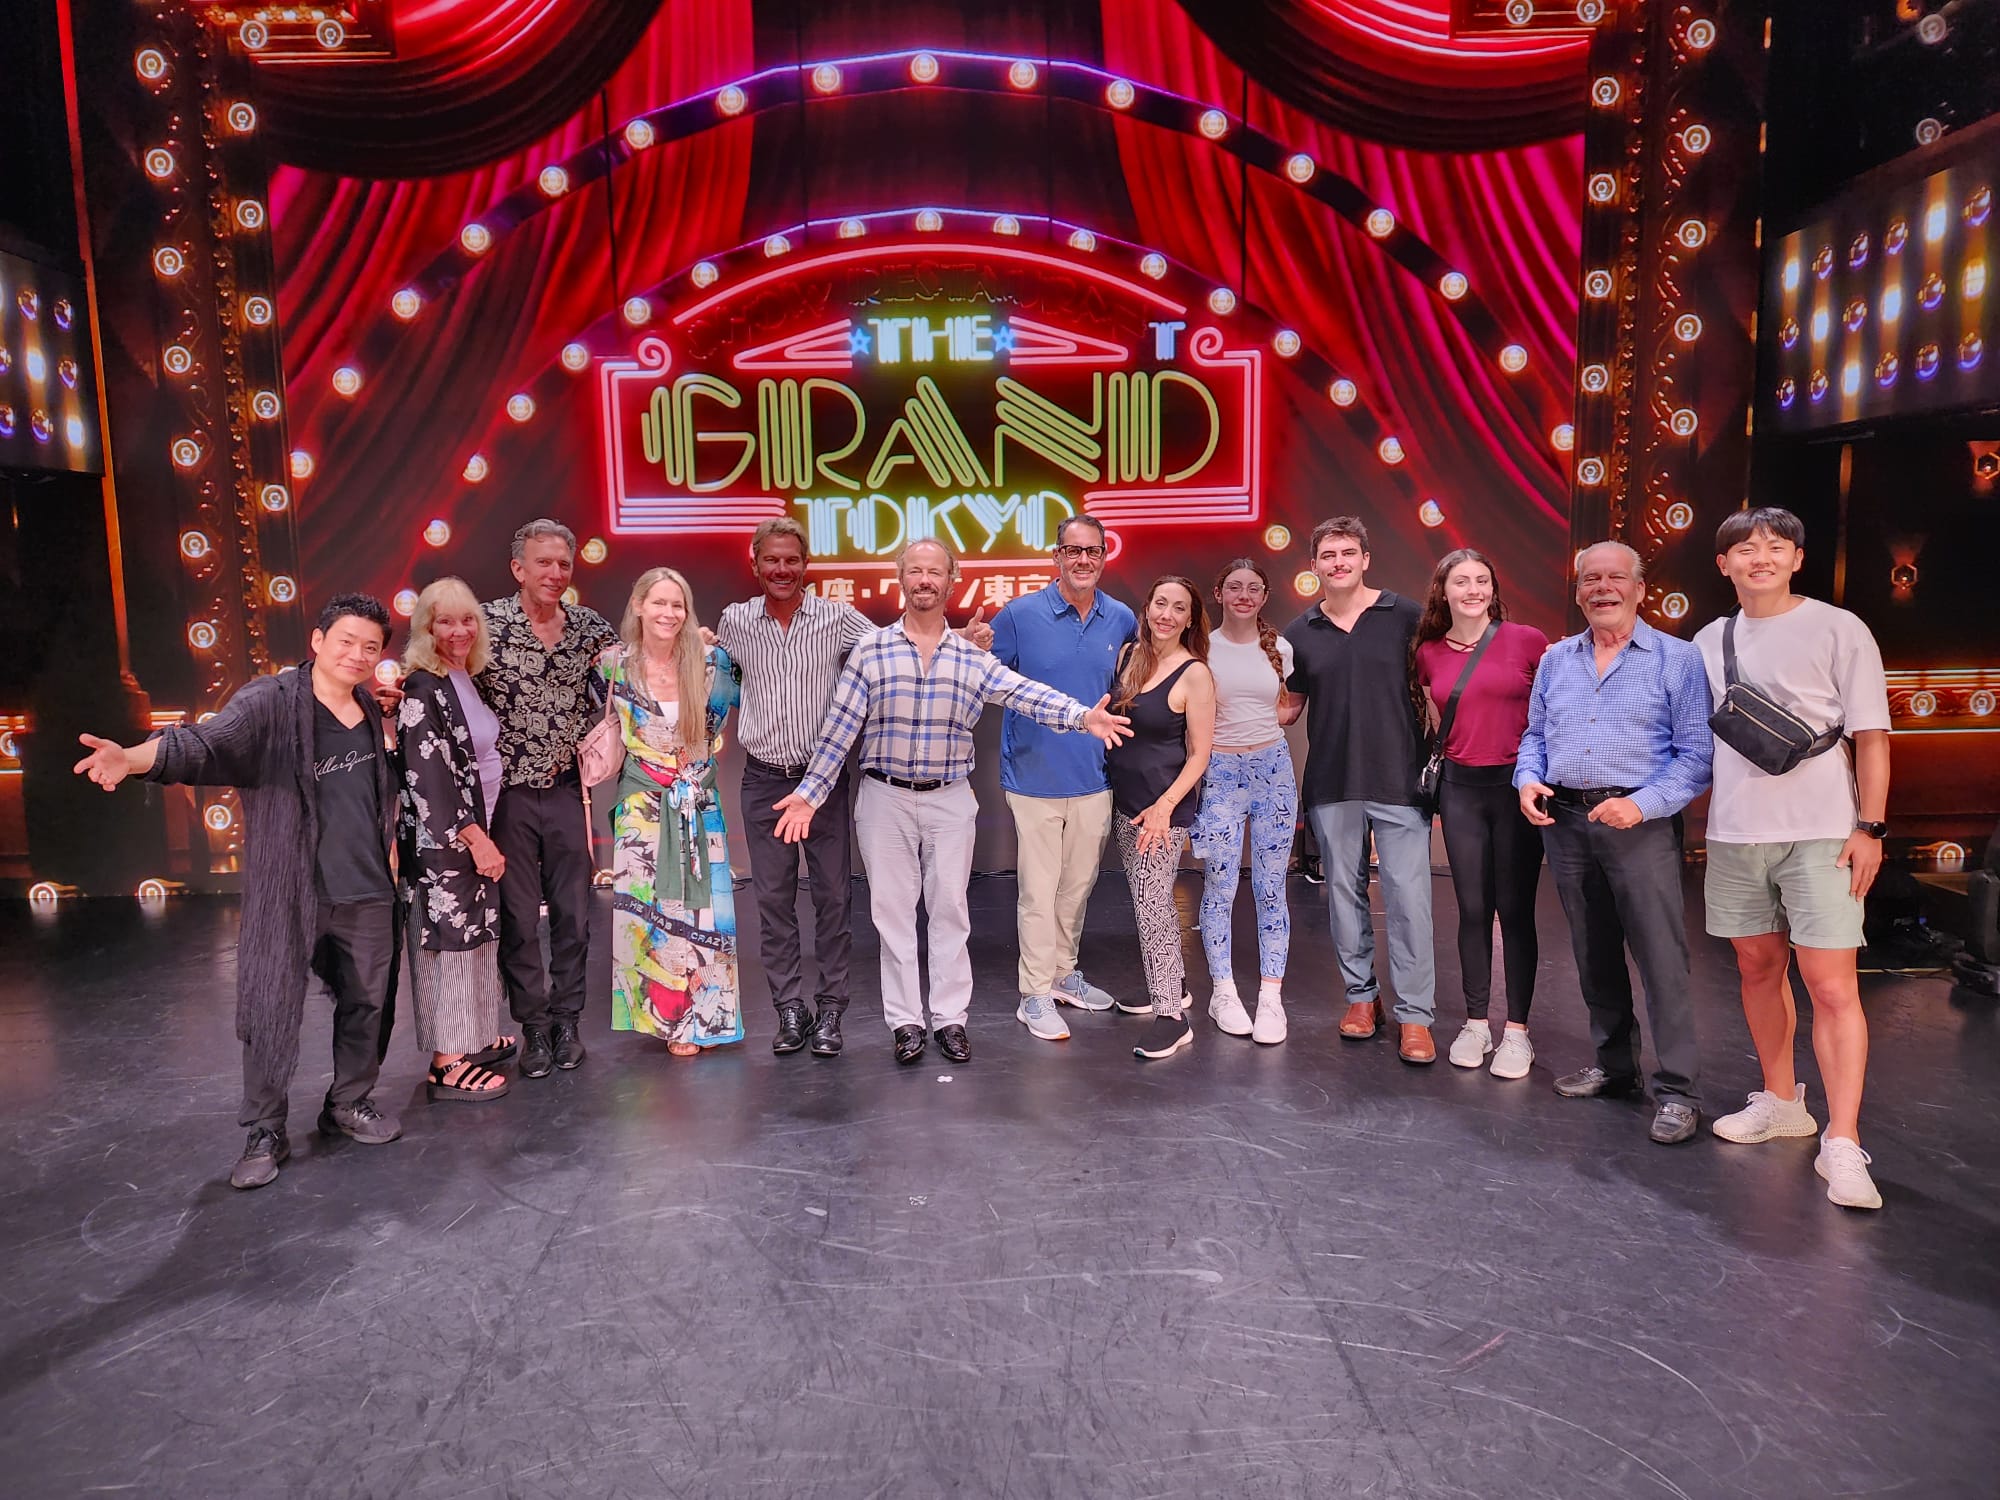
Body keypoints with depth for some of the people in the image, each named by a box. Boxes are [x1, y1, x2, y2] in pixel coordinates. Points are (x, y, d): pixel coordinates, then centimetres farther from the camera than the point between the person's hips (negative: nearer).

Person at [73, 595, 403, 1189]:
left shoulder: (371, 710, 6)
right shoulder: (269, 702, -12)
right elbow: (206, 744, -28)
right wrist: (134, 757, -44)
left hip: (366, 893, 5)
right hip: (288, 895, -5)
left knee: (365, 1003, 15)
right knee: (271, 1012, 1)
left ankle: (350, 1105, 34)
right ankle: (265, 1133, 18)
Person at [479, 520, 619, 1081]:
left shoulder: (589, 627, 2)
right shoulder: (488, 623, -7)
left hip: (566, 791, 3)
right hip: (509, 795, -2)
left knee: (573, 912, 9)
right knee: (518, 917, 6)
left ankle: (567, 1020, 25)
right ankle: (534, 1027, 20)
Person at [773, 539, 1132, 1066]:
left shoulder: (972, 657, 2)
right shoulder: (871, 651, -1)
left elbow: (1027, 694, -11)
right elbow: (840, 727, -2)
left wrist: (1083, 715, -28)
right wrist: (810, 793, -6)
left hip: (950, 800, 1)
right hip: (885, 798, -1)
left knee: (950, 909, 7)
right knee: (893, 909, 5)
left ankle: (950, 1017, 18)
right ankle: (905, 1021, 16)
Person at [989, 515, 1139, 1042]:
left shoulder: (1121, 619, 4)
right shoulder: (1020, 614, -7)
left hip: (1094, 777, 4)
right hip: (1035, 776, -4)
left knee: (1078, 884, 17)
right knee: (1039, 889, 0)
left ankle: (1064, 974, 34)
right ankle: (1036, 995, 13)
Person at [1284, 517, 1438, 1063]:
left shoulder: (1405, 616, -1)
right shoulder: (1300, 633, 8)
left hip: (1399, 780, -3)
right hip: (1331, 784, 3)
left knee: (1408, 897, -3)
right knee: (1345, 892, 11)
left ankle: (1415, 1014, 7)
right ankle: (1361, 994, 26)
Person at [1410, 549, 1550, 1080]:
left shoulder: (1527, 640, -5)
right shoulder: (1428, 654, 5)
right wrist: (1441, 764, 10)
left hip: (1517, 784, -3)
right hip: (1460, 788, 3)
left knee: (1515, 910, 2)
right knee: (1472, 909, 9)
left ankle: (1517, 1030, 13)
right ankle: (1475, 1024, 20)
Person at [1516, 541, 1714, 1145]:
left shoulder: (1678, 659, -2)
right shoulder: (1555, 660, 14)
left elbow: (1696, 752, -7)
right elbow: (1534, 735, 19)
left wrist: (1643, 803, -19)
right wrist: (1528, 780, -1)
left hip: (1639, 824, -5)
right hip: (1564, 821, 5)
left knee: (1661, 957, -6)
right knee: (1593, 953, 13)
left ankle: (1678, 1089, 3)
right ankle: (1615, 1065, 27)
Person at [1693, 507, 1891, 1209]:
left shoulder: (1837, 629, -1)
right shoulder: (1710, 640, 11)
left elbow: (1871, 736, -2)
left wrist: (1870, 827, -8)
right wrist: (1704, 816, 12)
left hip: (1821, 833, -4)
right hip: (1735, 833, 5)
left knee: (1831, 985, -8)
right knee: (1759, 967, 13)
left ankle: (1843, 1143, -3)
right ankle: (1781, 1103, 29)